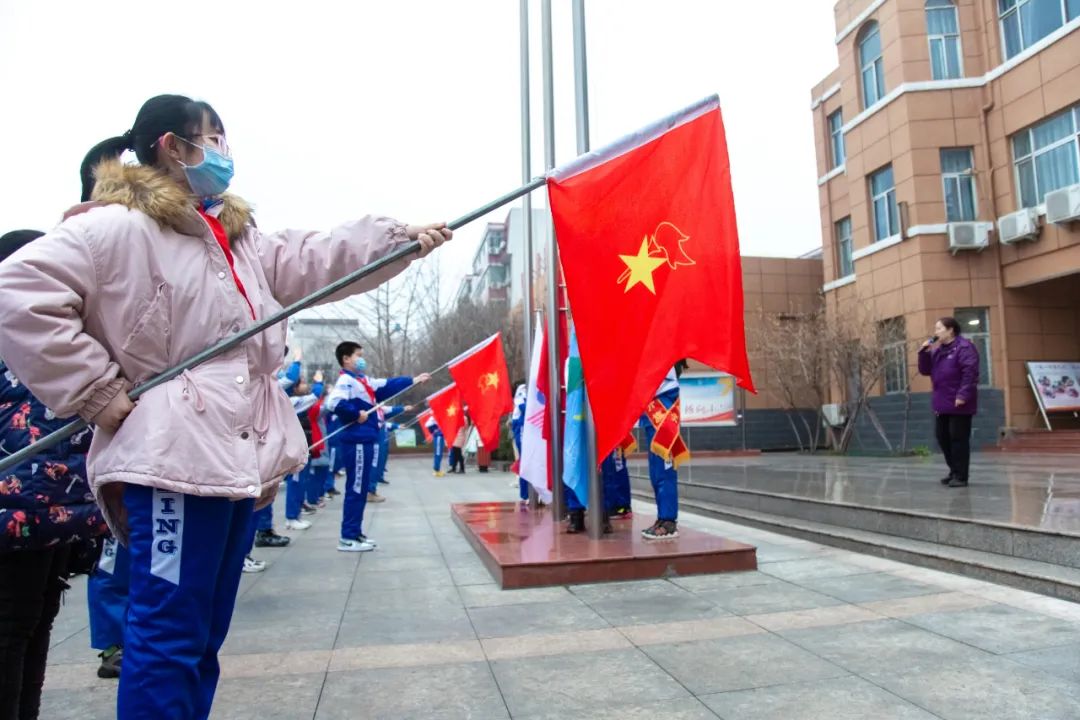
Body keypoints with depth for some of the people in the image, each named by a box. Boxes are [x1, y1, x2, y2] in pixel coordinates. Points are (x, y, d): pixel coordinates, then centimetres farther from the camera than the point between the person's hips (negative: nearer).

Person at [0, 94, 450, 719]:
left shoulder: (238, 237, 20)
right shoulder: (118, 225, -7)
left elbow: (315, 262, 16)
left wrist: (403, 239, 7)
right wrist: (99, 392, -14)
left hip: (242, 457, 9)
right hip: (176, 457, -9)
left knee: (203, 639, 17)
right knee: (170, 637, -4)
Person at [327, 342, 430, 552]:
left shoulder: (364, 381, 17)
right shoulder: (346, 381, -12)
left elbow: (388, 385, 23)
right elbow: (334, 403, -29)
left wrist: (413, 380, 21)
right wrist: (356, 414, -19)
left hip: (367, 440, 10)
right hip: (357, 441, -10)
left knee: (362, 489, 13)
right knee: (356, 489, -6)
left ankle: (355, 533, 21)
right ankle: (347, 538, 0)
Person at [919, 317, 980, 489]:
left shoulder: (964, 347, -11)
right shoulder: (937, 350, 15)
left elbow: (970, 372, -19)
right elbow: (925, 371, 14)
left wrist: (963, 395, -24)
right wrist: (924, 353, 0)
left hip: (959, 404, -8)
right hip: (942, 403, 9)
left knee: (958, 439, -5)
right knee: (942, 437, 12)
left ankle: (961, 476, 2)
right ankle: (954, 471, 25)